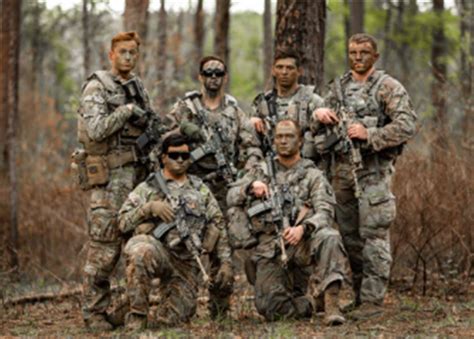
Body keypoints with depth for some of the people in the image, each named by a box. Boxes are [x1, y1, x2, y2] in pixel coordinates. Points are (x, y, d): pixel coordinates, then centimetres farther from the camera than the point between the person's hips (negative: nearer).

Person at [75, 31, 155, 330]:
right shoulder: (96, 87, -7)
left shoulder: (138, 86, 15)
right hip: (110, 177, -7)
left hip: (138, 173, 7)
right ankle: (94, 313, -1)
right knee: (104, 249, -7)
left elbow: (149, 127, 25)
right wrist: (126, 111, -13)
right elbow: (95, 130, -20)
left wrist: (148, 121, 3)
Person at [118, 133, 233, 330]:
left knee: (171, 320, -6)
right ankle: (137, 315, -26)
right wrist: (149, 208, -12)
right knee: (140, 251, -40)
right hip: (157, 249, -3)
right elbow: (124, 223, 2)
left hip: (187, 263, 3)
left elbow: (218, 228, 17)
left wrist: (225, 263, 7)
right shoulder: (147, 188, 10)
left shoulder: (201, 190, 19)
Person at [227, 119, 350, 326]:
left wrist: (302, 228, -25)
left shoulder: (312, 175, 9)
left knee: (329, 238, -36)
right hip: (270, 247, 2)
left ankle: (331, 301, -38)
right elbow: (231, 198, 12)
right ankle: (313, 304, 10)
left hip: (303, 241, -2)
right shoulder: (260, 171, 18)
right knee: (268, 306, -16)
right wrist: (251, 187, -9)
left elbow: (325, 212, -4)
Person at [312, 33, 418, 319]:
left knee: (373, 235, -8)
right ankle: (359, 295, 19)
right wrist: (319, 114, 1)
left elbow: (407, 126, -12)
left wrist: (369, 135, -19)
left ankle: (374, 299, -7)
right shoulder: (339, 87, 16)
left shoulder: (388, 87, -3)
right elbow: (321, 126, 25)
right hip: (342, 170, 6)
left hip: (373, 170, -6)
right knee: (350, 236, 10)